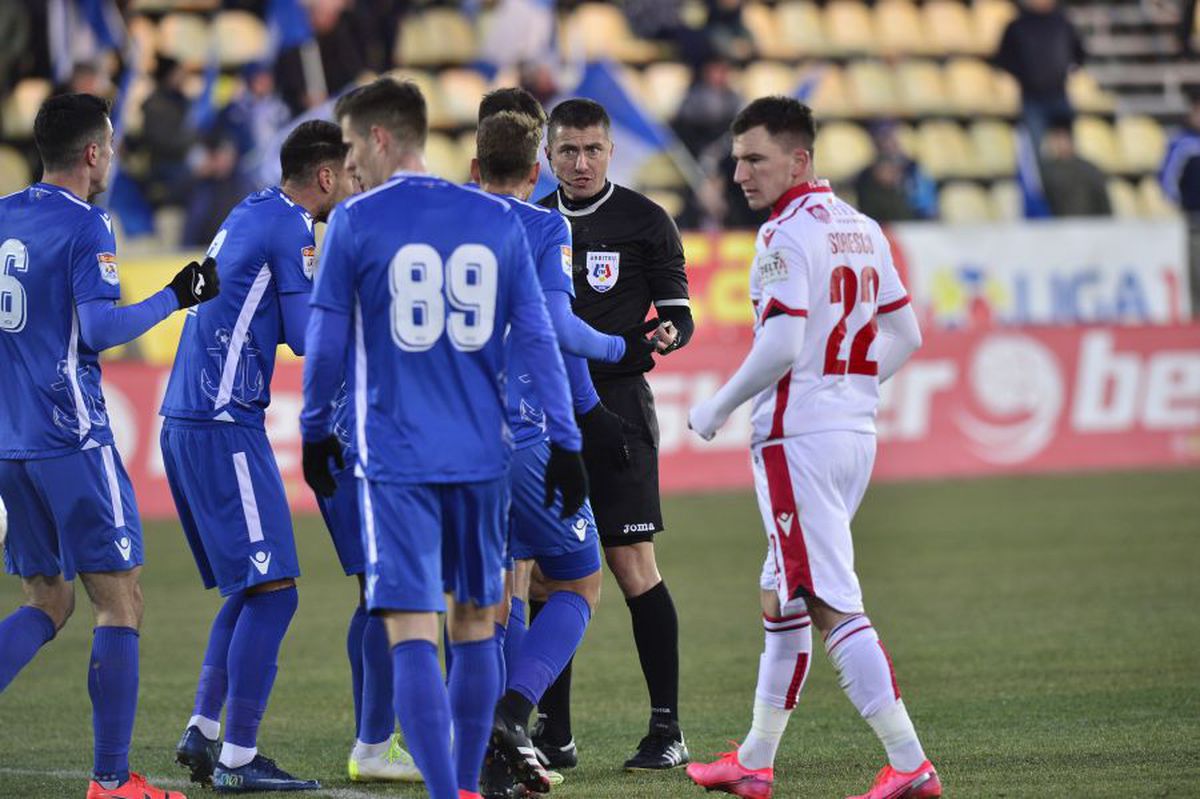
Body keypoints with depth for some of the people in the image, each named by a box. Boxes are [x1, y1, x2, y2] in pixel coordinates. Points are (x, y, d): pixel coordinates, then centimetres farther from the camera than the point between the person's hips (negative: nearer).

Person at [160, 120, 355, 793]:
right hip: (223, 426, -10)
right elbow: (311, 339, -13)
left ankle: (204, 732, 17)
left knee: (249, 586, 18)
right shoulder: (290, 228, -10)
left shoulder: (251, 216, 18)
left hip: (189, 420, 10)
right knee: (272, 589, -9)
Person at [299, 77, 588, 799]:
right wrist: (565, 442, 9)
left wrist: (315, 431, 16)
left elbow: (328, 341, 1)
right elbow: (537, 339, 5)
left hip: (396, 459, -3)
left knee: (412, 632, -6)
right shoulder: (497, 220, 5)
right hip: (482, 455, 3)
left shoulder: (354, 223, -3)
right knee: (476, 623, 15)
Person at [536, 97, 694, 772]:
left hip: (617, 405, -4)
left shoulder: (644, 222, 0)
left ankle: (668, 729, -3)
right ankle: (553, 734, 8)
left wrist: (666, 334, -21)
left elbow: (678, 315, 0)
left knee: (633, 564, -8)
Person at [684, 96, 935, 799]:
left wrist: (718, 408, -9)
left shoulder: (786, 234, -13)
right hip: (858, 431, 9)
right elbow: (905, 335, 17)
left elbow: (782, 346, -21)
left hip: (799, 437, -9)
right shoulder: (862, 228, 13)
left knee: (831, 606, -10)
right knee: (783, 599, 18)